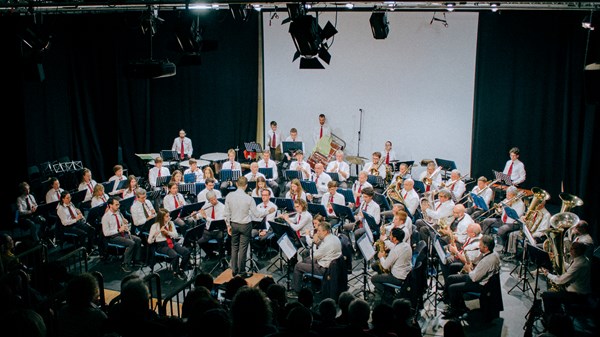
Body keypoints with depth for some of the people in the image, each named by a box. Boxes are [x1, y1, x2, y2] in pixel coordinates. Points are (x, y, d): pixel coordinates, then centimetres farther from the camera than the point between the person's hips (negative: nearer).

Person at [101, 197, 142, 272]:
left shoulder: (118, 213, 9)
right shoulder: (106, 217, -14)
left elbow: (124, 223, 19)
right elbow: (106, 233, -17)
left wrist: (127, 229, -3)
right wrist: (119, 230, -23)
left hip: (123, 234, 7)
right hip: (113, 237, -7)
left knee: (138, 240, -11)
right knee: (131, 243, -26)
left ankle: (135, 260, 3)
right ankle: (125, 264, -16)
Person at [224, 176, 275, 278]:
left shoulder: (229, 196, -8)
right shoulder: (249, 198, -19)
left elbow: (227, 213, -1)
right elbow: (257, 214, -12)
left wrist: (228, 225, 11)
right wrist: (268, 211, 1)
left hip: (234, 224, 4)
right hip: (245, 225, -3)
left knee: (234, 247, 17)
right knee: (243, 249, 5)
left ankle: (234, 270, 24)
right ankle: (242, 272, 13)